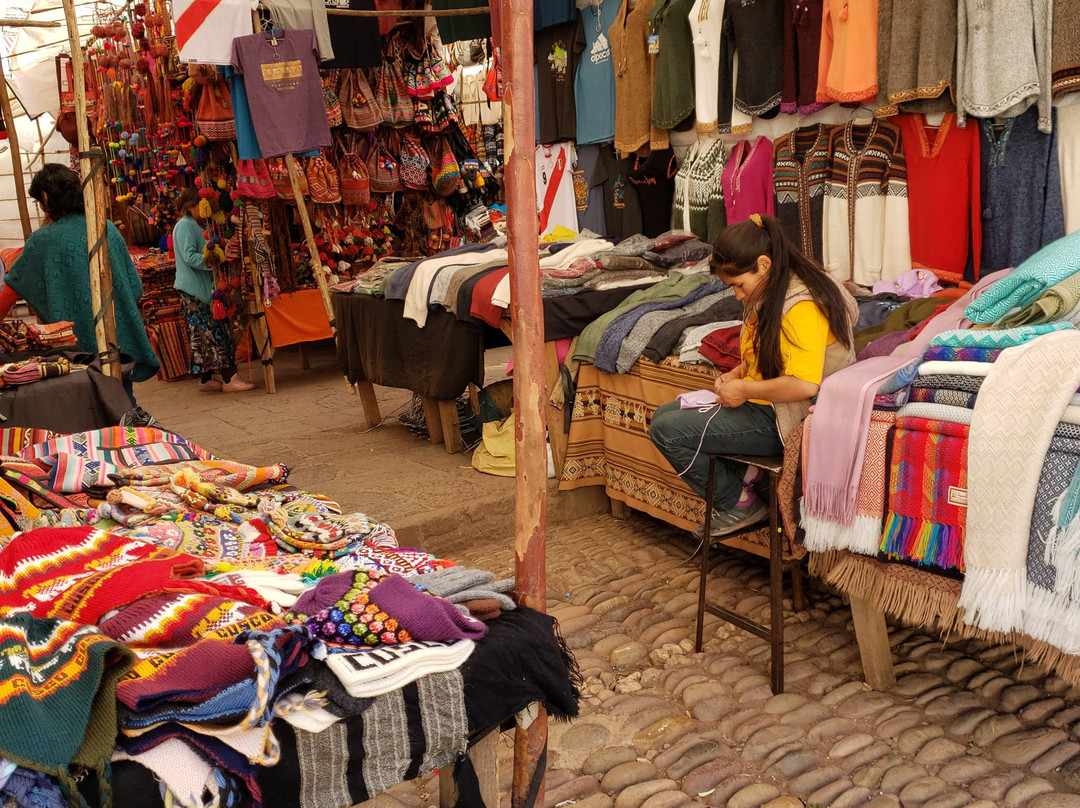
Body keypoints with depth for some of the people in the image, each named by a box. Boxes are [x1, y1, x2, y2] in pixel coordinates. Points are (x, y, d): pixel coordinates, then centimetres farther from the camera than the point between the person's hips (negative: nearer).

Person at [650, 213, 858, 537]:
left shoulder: (801, 307, -24)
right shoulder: (771, 295, 8)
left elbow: (804, 386, -33)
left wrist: (745, 390, -20)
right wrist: (736, 374, 4)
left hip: (784, 418, -11)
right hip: (760, 401, 11)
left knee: (667, 431, -14)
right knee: (663, 415, 10)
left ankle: (740, 504, 0)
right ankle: (743, 472, 2)